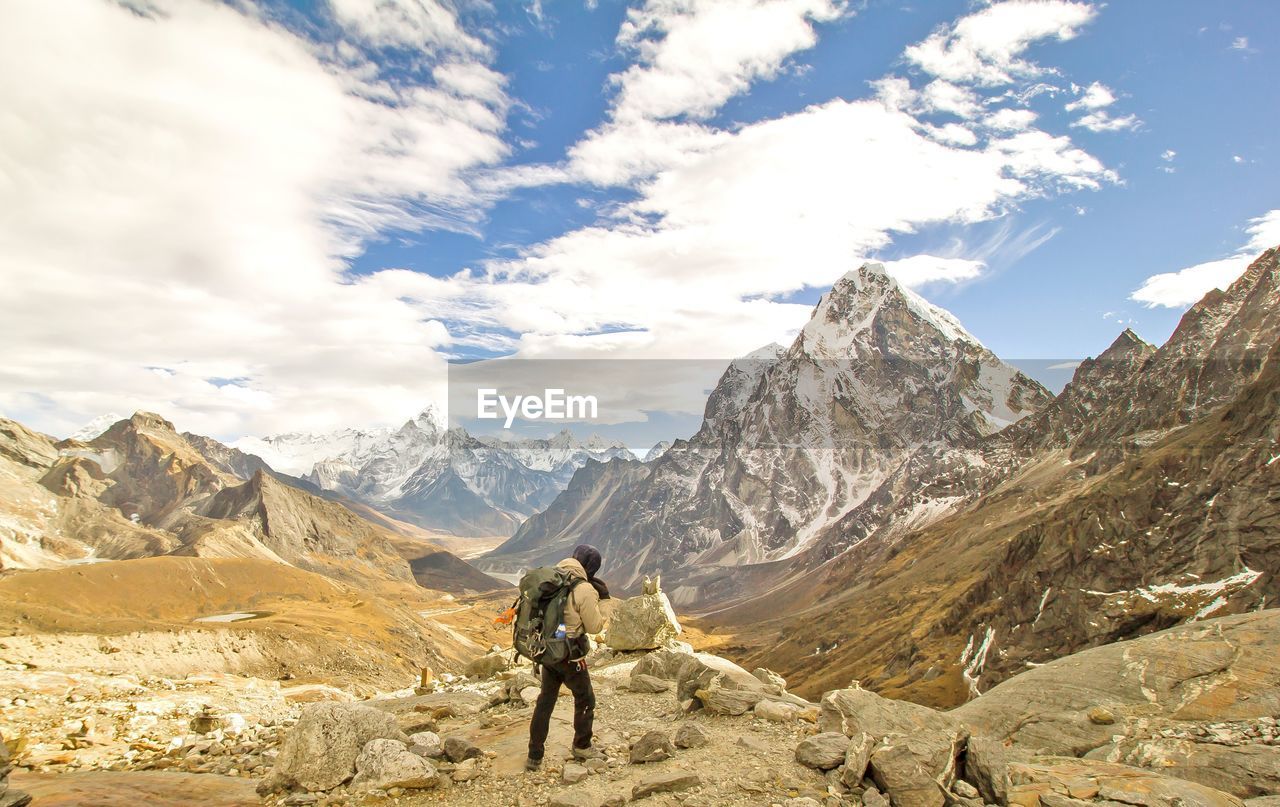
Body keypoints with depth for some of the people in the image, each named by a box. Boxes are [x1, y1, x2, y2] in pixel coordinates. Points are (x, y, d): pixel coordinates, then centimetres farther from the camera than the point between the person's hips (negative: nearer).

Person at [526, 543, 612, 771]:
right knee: (585, 699, 17)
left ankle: (534, 755, 23)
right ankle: (582, 747, 33)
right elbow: (595, 626, -11)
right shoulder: (585, 590, -20)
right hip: (570, 655, -6)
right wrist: (604, 599, -1)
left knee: (545, 700, 18)